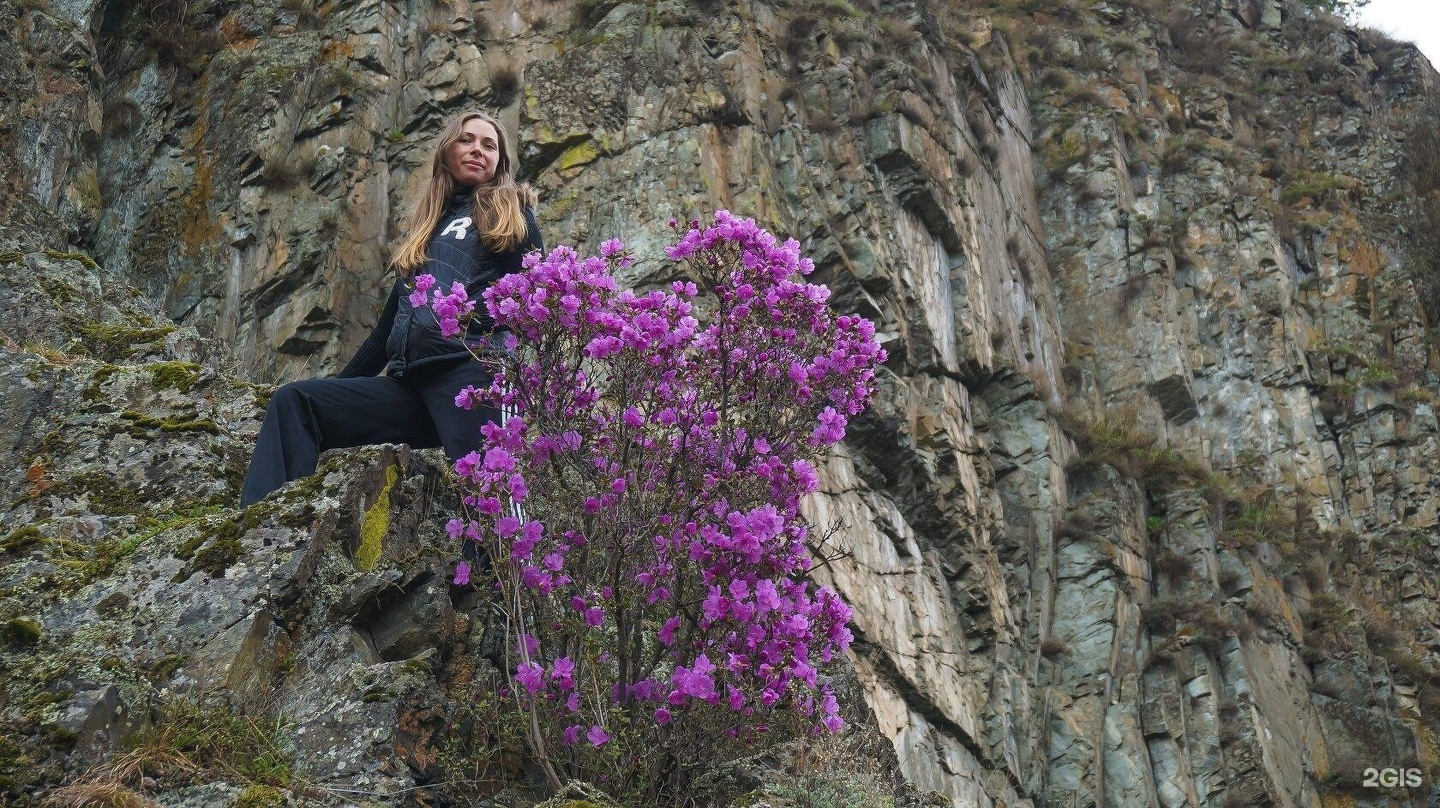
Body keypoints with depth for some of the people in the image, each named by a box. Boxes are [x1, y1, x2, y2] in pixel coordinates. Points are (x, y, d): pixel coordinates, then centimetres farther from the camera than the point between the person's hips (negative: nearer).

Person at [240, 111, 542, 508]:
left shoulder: (510, 210, 17)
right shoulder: (427, 226, 32)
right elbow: (391, 320, 33)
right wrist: (343, 381, 27)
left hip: (470, 373, -6)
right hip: (410, 386, 6)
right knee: (294, 401, -11)